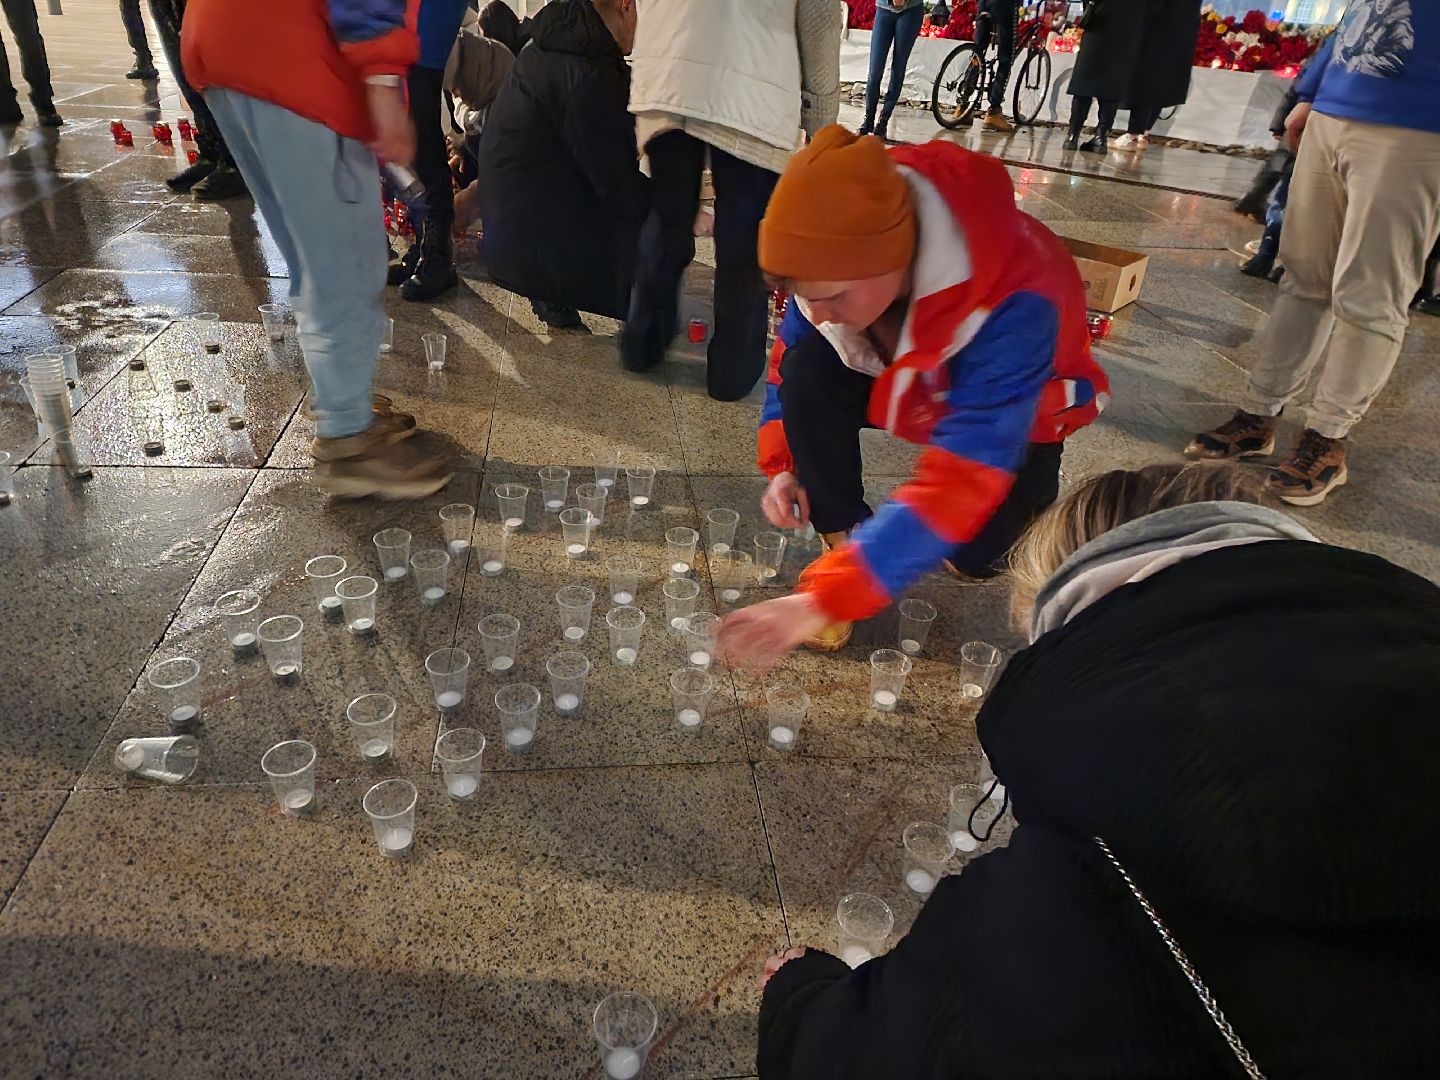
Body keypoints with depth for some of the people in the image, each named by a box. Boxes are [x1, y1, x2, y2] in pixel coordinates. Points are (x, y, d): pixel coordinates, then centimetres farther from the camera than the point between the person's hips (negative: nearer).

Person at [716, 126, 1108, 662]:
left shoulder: (1013, 303, -44)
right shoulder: (841, 254, -28)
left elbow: (959, 484, -48)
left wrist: (823, 599, -53)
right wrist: (783, 466, -20)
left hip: (1015, 411, -3)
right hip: (903, 379, 3)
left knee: (976, 551, -21)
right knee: (807, 369, -26)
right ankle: (843, 541, -9)